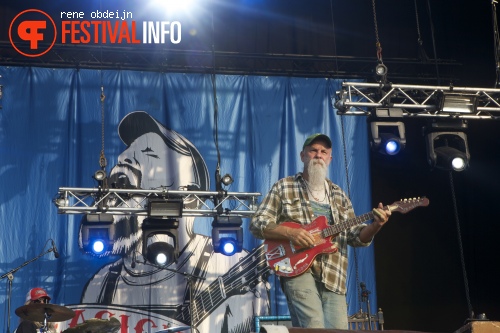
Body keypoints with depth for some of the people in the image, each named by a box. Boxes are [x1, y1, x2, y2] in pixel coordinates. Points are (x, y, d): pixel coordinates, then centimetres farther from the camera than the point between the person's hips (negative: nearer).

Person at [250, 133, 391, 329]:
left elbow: (356, 237, 15)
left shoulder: (339, 195, 20)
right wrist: (290, 232, -15)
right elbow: (257, 224, 1)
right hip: (298, 270, -5)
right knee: (314, 328, -22)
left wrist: (375, 225, -6)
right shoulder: (284, 187, 7)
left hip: (333, 278, 5)